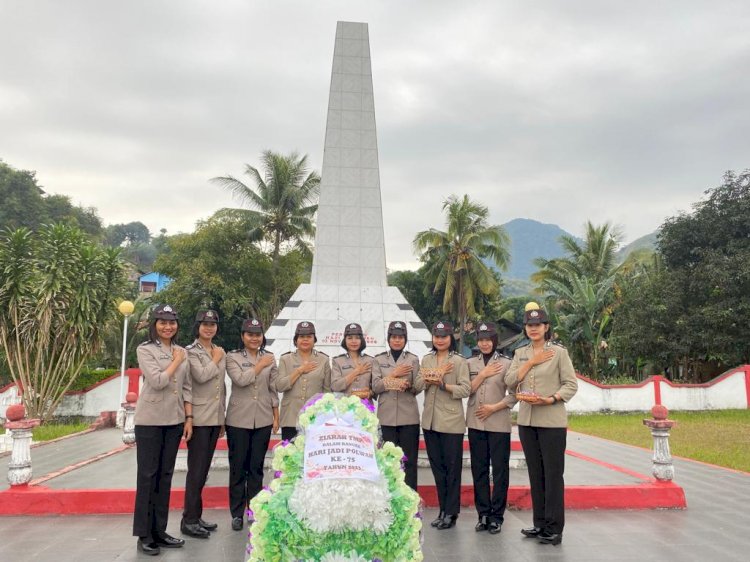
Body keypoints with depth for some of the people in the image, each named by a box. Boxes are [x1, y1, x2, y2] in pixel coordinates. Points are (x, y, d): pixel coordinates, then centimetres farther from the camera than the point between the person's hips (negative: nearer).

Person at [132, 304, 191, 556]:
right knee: (147, 476, 2)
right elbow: (157, 381, -18)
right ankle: (144, 535, 12)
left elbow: (186, 387, 10)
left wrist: (189, 417, 5)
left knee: (165, 476, 11)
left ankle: (159, 532, 21)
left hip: (174, 421, 5)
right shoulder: (145, 349, -6)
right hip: (150, 421, -5)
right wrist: (176, 361, -8)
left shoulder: (182, 352, 9)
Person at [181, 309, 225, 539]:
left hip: (215, 417, 6)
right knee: (196, 469, -3)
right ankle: (189, 520, 7)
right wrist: (216, 360, -6)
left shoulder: (221, 352, 13)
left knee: (204, 468, 12)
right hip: (199, 417, -6)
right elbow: (201, 376, -22)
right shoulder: (190, 351, -5)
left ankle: (196, 516, 22)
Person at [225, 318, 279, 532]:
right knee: (238, 466, 6)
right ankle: (237, 513, 17)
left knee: (257, 466, 9)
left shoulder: (270, 358, 7)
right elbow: (240, 380, -17)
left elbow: (274, 389, 8)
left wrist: (276, 416, 6)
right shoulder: (233, 357, -1)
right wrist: (260, 366, -9)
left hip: (263, 419, 2)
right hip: (239, 419, -2)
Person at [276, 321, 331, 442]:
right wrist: (300, 370, -7)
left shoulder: (323, 360, 8)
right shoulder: (286, 359, 8)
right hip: (291, 418, 0)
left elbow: (327, 390, 10)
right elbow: (280, 386, -3)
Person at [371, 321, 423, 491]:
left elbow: (419, 386, 0)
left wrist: (407, 385, -20)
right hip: (386, 417, 0)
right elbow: (375, 386, -3)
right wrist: (395, 374, -12)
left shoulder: (413, 359, 6)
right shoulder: (378, 360, 7)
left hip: (409, 417, 0)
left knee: (409, 460, 4)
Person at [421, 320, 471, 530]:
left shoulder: (459, 361, -4)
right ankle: (443, 510, 24)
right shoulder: (426, 360, 11)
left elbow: (465, 389, -10)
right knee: (437, 466, 12)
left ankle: (451, 513, 15)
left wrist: (443, 384, -21)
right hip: (430, 420, 5)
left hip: (451, 420, -5)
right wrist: (427, 381, -12)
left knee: (452, 467, 3)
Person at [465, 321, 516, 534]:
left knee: (500, 470, 2)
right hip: (475, 424, 3)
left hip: (499, 424, -3)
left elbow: (514, 394, -2)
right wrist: (483, 374, -7)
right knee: (479, 470, 8)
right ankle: (483, 514, 18)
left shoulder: (506, 363, 0)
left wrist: (495, 407, -12)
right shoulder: (470, 363, 9)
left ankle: (496, 516, 12)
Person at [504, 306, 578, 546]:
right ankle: (539, 524, 23)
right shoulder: (520, 353, 10)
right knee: (535, 473, 12)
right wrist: (531, 362, -8)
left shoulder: (559, 352, -3)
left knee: (553, 474, 0)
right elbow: (509, 382, 1)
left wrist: (549, 399, -20)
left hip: (552, 420, -5)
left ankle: (554, 529, 9)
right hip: (526, 420, 5)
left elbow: (571, 385, -5)